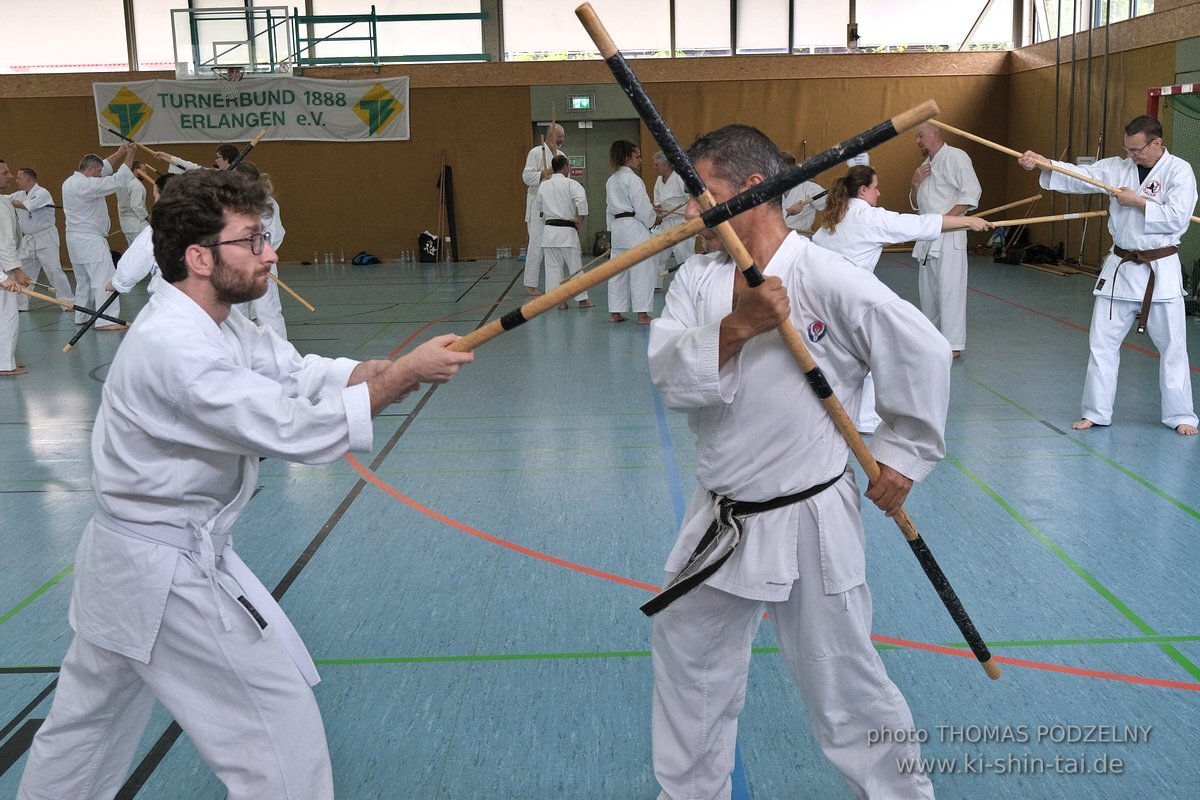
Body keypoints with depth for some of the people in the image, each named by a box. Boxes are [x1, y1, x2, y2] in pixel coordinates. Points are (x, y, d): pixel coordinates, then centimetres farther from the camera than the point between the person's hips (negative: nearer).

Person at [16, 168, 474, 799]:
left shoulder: (207, 323, 4)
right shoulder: (175, 349, -28)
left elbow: (300, 374, -2)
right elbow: (294, 428, -32)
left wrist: (394, 367, -17)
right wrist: (404, 375, -26)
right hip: (174, 576, -10)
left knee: (86, 720, 29)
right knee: (283, 732, 0)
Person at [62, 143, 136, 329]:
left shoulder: (70, 182, 11)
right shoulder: (85, 185, -19)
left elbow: (105, 168, 19)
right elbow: (116, 180, -20)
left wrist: (119, 153, 14)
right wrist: (129, 156, -12)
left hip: (76, 238, 10)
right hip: (90, 239, -10)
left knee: (84, 279, 19)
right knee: (104, 278, -10)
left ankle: (82, 316, 28)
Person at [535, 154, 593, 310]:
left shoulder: (543, 185, 7)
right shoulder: (571, 184, -8)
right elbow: (581, 201, -22)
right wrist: (579, 220, -12)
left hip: (549, 231, 4)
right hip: (567, 231, -4)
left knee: (553, 267, 8)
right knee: (575, 266, 6)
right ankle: (582, 299, 12)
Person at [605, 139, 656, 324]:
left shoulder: (611, 180, 13)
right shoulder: (632, 179, -12)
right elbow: (643, 207, -14)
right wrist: (650, 221, 3)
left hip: (616, 226, 9)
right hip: (634, 227, -9)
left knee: (618, 271, 11)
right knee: (641, 270, -4)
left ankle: (615, 313, 15)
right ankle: (643, 314, -4)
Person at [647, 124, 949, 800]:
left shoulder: (830, 282, -18)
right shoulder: (697, 279, -1)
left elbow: (925, 355, -7)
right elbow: (672, 378, -15)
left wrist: (903, 455, -1)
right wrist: (738, 325, -30)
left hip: (807, 523, -6)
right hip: (721, 521, 6)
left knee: (844, 685, 8)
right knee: (687, 660, 21)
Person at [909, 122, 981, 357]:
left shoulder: (955, 157, -8)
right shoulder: (926, 165, 18)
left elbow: (972, 192, -15)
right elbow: (916, 204, 21)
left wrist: (946, 218, -20)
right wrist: (916, 184, 2)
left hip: (949, 235, -9)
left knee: (949, 289, -10)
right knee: (928, 289, 15)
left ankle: (953, 344, -8)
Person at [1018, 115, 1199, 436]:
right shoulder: (1118, 167, 3)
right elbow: (1078, 175, -7)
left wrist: (1137, 201, -16)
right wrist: (1040, 162, -21)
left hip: (1160, 270, -4)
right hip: (1121, 267, 4)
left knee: (1172, 345, 6)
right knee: (1103, 341, 6)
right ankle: (1096, 412, 17)